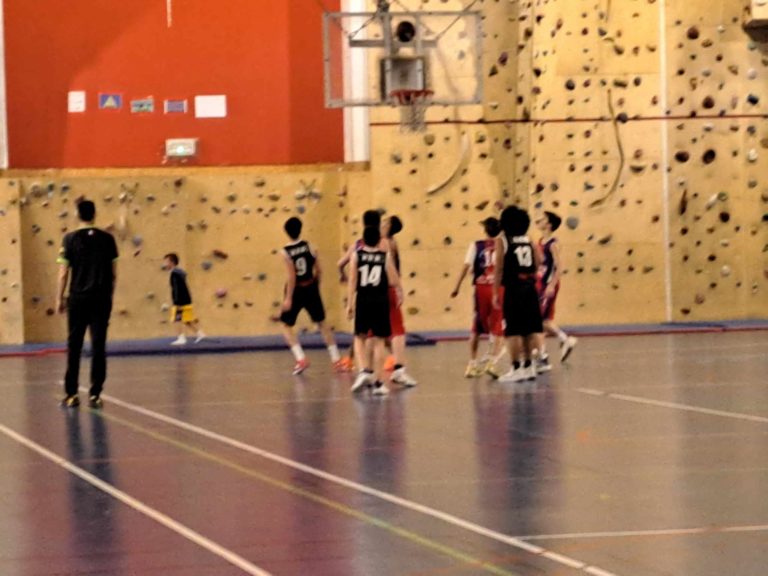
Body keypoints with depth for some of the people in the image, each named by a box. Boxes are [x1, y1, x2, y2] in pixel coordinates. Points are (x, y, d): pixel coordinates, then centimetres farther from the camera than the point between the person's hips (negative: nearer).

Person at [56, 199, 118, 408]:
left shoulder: (70, 239, -4)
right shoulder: (107, 239, 2)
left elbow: (63, 274, -5)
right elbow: (113, 273, 5)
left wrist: (59, 299, 3)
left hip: (78, 299, -1)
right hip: (101, 299, 1)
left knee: (74, 347, 7)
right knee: (98, 347, 3)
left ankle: (71, 394, 8)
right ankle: (95, 394, -1)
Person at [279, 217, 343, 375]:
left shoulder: (286, 252, -14)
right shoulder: (309, 246, -4)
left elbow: (291, 275, -19)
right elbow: (318, 270, -2)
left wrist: (288, 298, -17)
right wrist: (316, 285, 14)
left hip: (296, 290, -3)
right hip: (311, 288, 3)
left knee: (286, 326, 11)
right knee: (322, 323, 18)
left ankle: (301, 359, -5)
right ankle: (336, 359, 18)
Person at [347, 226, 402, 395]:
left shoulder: (357, 255, 1)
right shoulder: (386, 256, 0)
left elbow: (352, 281, -3)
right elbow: (393, 281, -2)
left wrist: (349, 304, 0)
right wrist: (400, 291, 18)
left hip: (363, 300, 0)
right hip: (381, 300, 0)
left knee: (360, 339, 12)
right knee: (379, 341, 5)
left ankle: (364, 370, -11)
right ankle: (378, 382, 3)